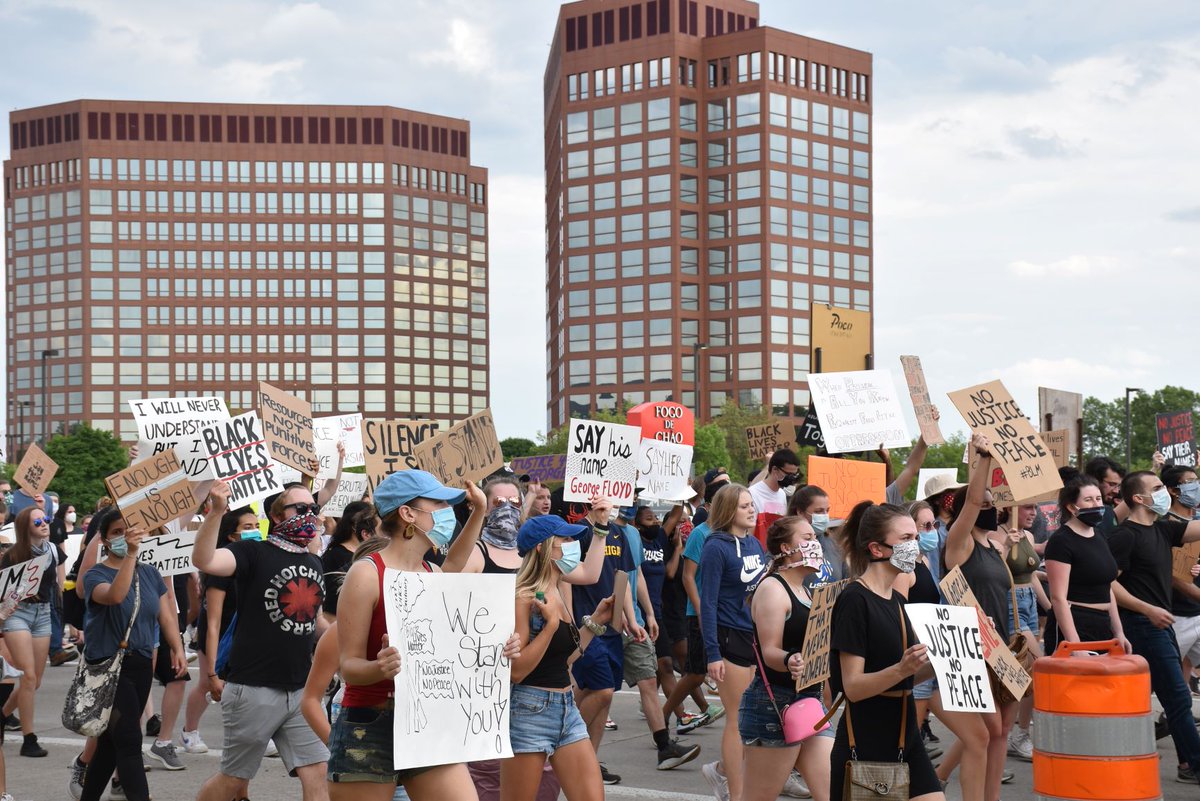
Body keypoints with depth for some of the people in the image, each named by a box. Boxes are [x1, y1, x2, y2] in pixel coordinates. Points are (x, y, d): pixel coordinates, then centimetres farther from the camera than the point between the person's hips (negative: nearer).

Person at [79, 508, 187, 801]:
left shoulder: (150, 573, 9)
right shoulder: (96, 575, -8)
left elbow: (165, 615, 12)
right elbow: (115, 595, -30)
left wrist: (177, 648, -1)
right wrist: (130, 554, -37)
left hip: (141, 664, 6)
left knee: (111, 741, 12)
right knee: (129, 740, -13)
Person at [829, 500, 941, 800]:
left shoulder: (897, 601, 13)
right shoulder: (854, 600, -12)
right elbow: (853, 687, -18)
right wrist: (902, 668, -32)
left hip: (905, 738, 8)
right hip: (864, 744, -8)